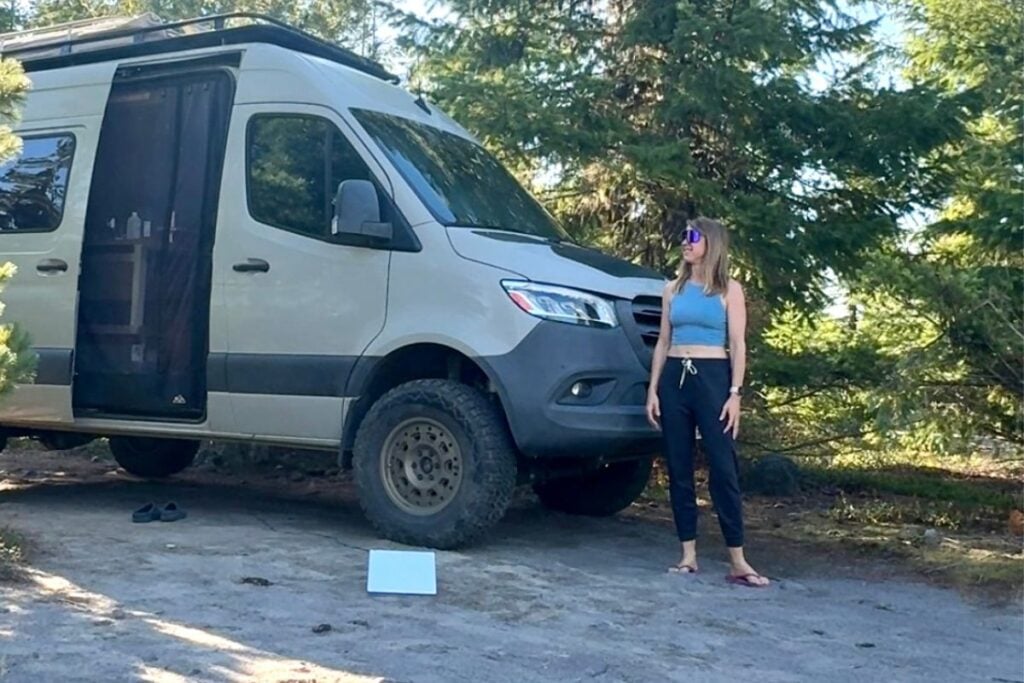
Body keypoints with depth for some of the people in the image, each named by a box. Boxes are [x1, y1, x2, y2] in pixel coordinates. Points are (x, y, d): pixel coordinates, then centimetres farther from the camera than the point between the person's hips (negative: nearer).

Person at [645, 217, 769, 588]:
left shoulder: (729, 290, 3)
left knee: (723, 467, -7)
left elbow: (738, 345, -2)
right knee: (679, 468, 4)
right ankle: (688, 554, 11)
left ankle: (738, 561, -4)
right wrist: (653, 389, 6)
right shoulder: (673, 289, 13)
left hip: (712, 378, -4)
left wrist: (735, 393, -11)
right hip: (674, 379, 4)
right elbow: (663, 342, 14)